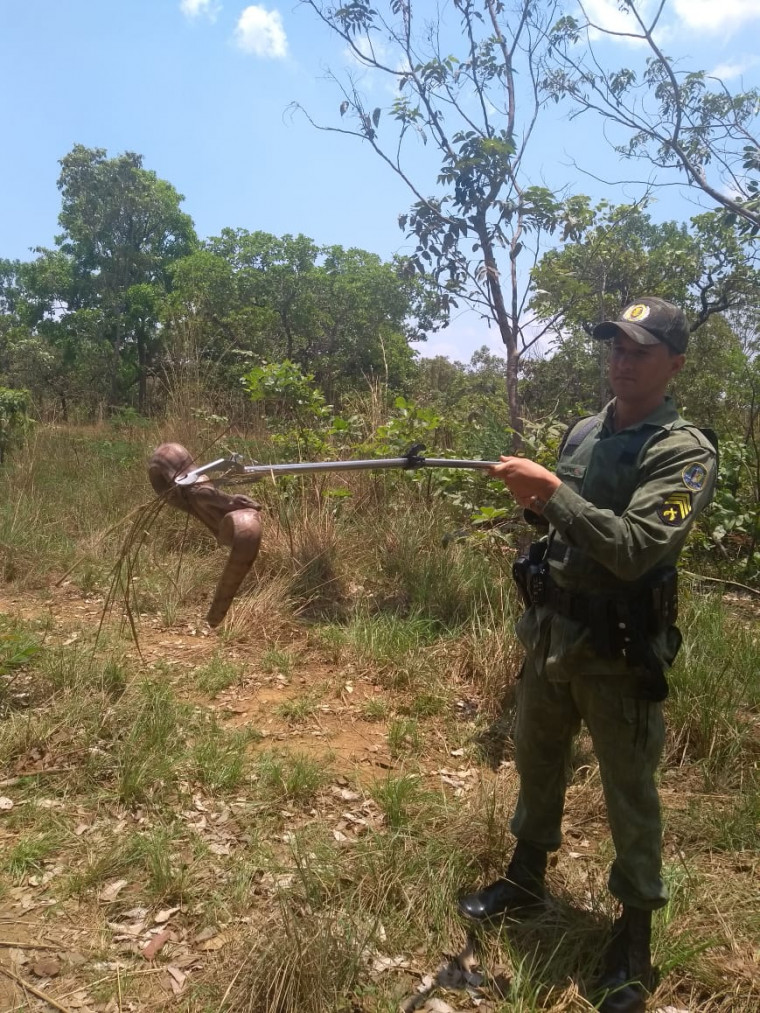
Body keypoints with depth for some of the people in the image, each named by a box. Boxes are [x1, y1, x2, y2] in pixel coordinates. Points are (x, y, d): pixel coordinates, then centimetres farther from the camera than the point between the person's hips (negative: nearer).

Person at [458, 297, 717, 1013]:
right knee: (537, 761, 21)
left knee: (629, 793, 10)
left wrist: (551, 491, -29)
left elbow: (632, 548, -27)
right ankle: (526, 878, 44)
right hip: (547, 630, 7)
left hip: (618, 651, -6)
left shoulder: (685, 452, -15)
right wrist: (535, 503, -3)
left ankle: (636, 928, 31)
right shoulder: (581, 433, 6)